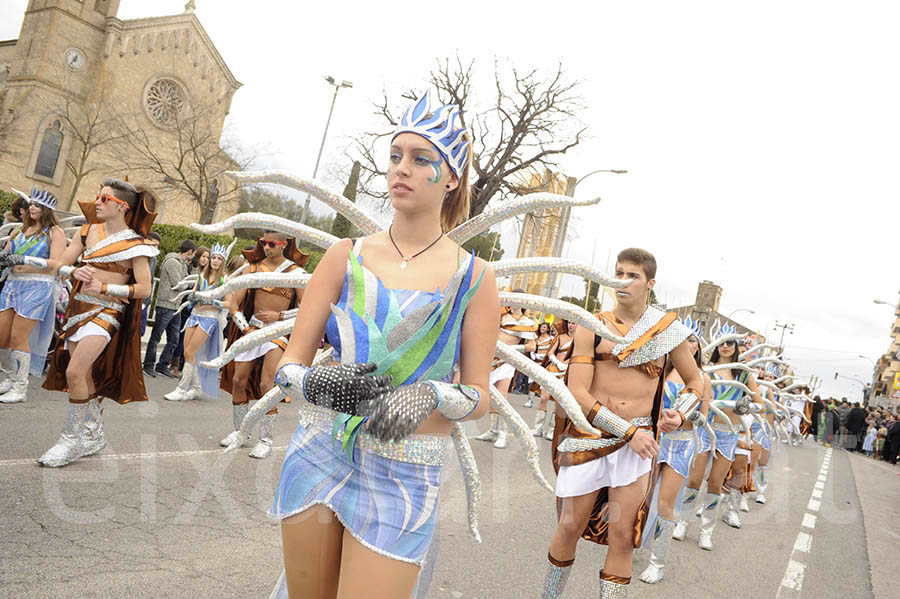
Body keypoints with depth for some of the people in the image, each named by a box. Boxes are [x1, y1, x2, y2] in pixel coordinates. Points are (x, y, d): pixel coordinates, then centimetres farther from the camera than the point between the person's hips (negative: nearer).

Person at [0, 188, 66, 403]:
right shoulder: (21, 229, 15)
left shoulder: (55, 232, -3)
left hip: (37, 286, -6)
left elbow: (55, 264, -13)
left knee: (18, 338, -7)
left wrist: (23, 260, -20)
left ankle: (20, 388, 5)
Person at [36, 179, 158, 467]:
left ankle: (72, 439, -4)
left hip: (107, 312, -6)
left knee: (74, 371, -20)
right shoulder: (88, 231, 9)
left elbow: (144, 289, -11)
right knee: (85, 377, 10)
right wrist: (74, 272, -13)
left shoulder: (134, 243, -7)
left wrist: (104, 287, -16)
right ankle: (94, 435, 26)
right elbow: (60, 264, 9)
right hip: (79, 307, 6)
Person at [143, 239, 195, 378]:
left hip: (176, 307, 9)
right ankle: (148, 365, 12)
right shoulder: (172, 262, -12)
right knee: (156, 337, 3)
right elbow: (178, 285, -15)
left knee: (174, 339, 9)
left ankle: (162, 366, 17)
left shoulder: (183, 264, 17)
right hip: (165, 305, -9)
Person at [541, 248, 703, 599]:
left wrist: (679, 415, -2)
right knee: (571, 527, 7)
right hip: (589, 435, -1)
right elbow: (577, 393, -8)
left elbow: (695, 381, 19)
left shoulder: (669, 330, 5)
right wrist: (628, 431, -13)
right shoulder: (592, 327, -1)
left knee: (622, 536, 2)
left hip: (638, 441, 1)